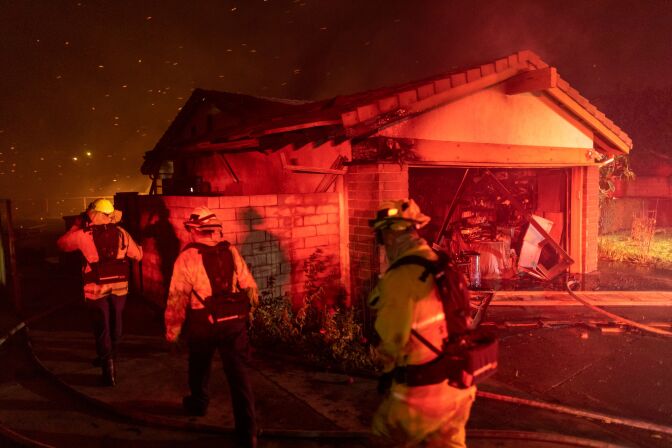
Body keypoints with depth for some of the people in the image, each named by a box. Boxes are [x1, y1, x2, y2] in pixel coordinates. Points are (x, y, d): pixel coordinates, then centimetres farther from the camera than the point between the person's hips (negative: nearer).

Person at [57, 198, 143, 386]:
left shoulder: (83, 235, -9)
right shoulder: (121, 233, -1)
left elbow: (61, 243, 9)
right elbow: (138, 255, 7)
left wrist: (77, 225, 16)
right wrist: (138, 247, 30)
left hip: (97, 288, -3)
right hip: (119, 285, 3)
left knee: (102, 326, 5)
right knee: (115, 321, 21)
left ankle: (108, 367, 2)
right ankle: (110, 355, 41)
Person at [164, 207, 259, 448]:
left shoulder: (187, 258, -11)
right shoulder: (231, 252, -1)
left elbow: (177, 297, -11)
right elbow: (250, 287, 3)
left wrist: (172, 330, 0)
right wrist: (246, 311, 20)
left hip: (203, 324, -1)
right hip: (235, 321, 2)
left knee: (199, 367, 26)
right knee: (239, 373, 3)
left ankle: (198, 404, 50)